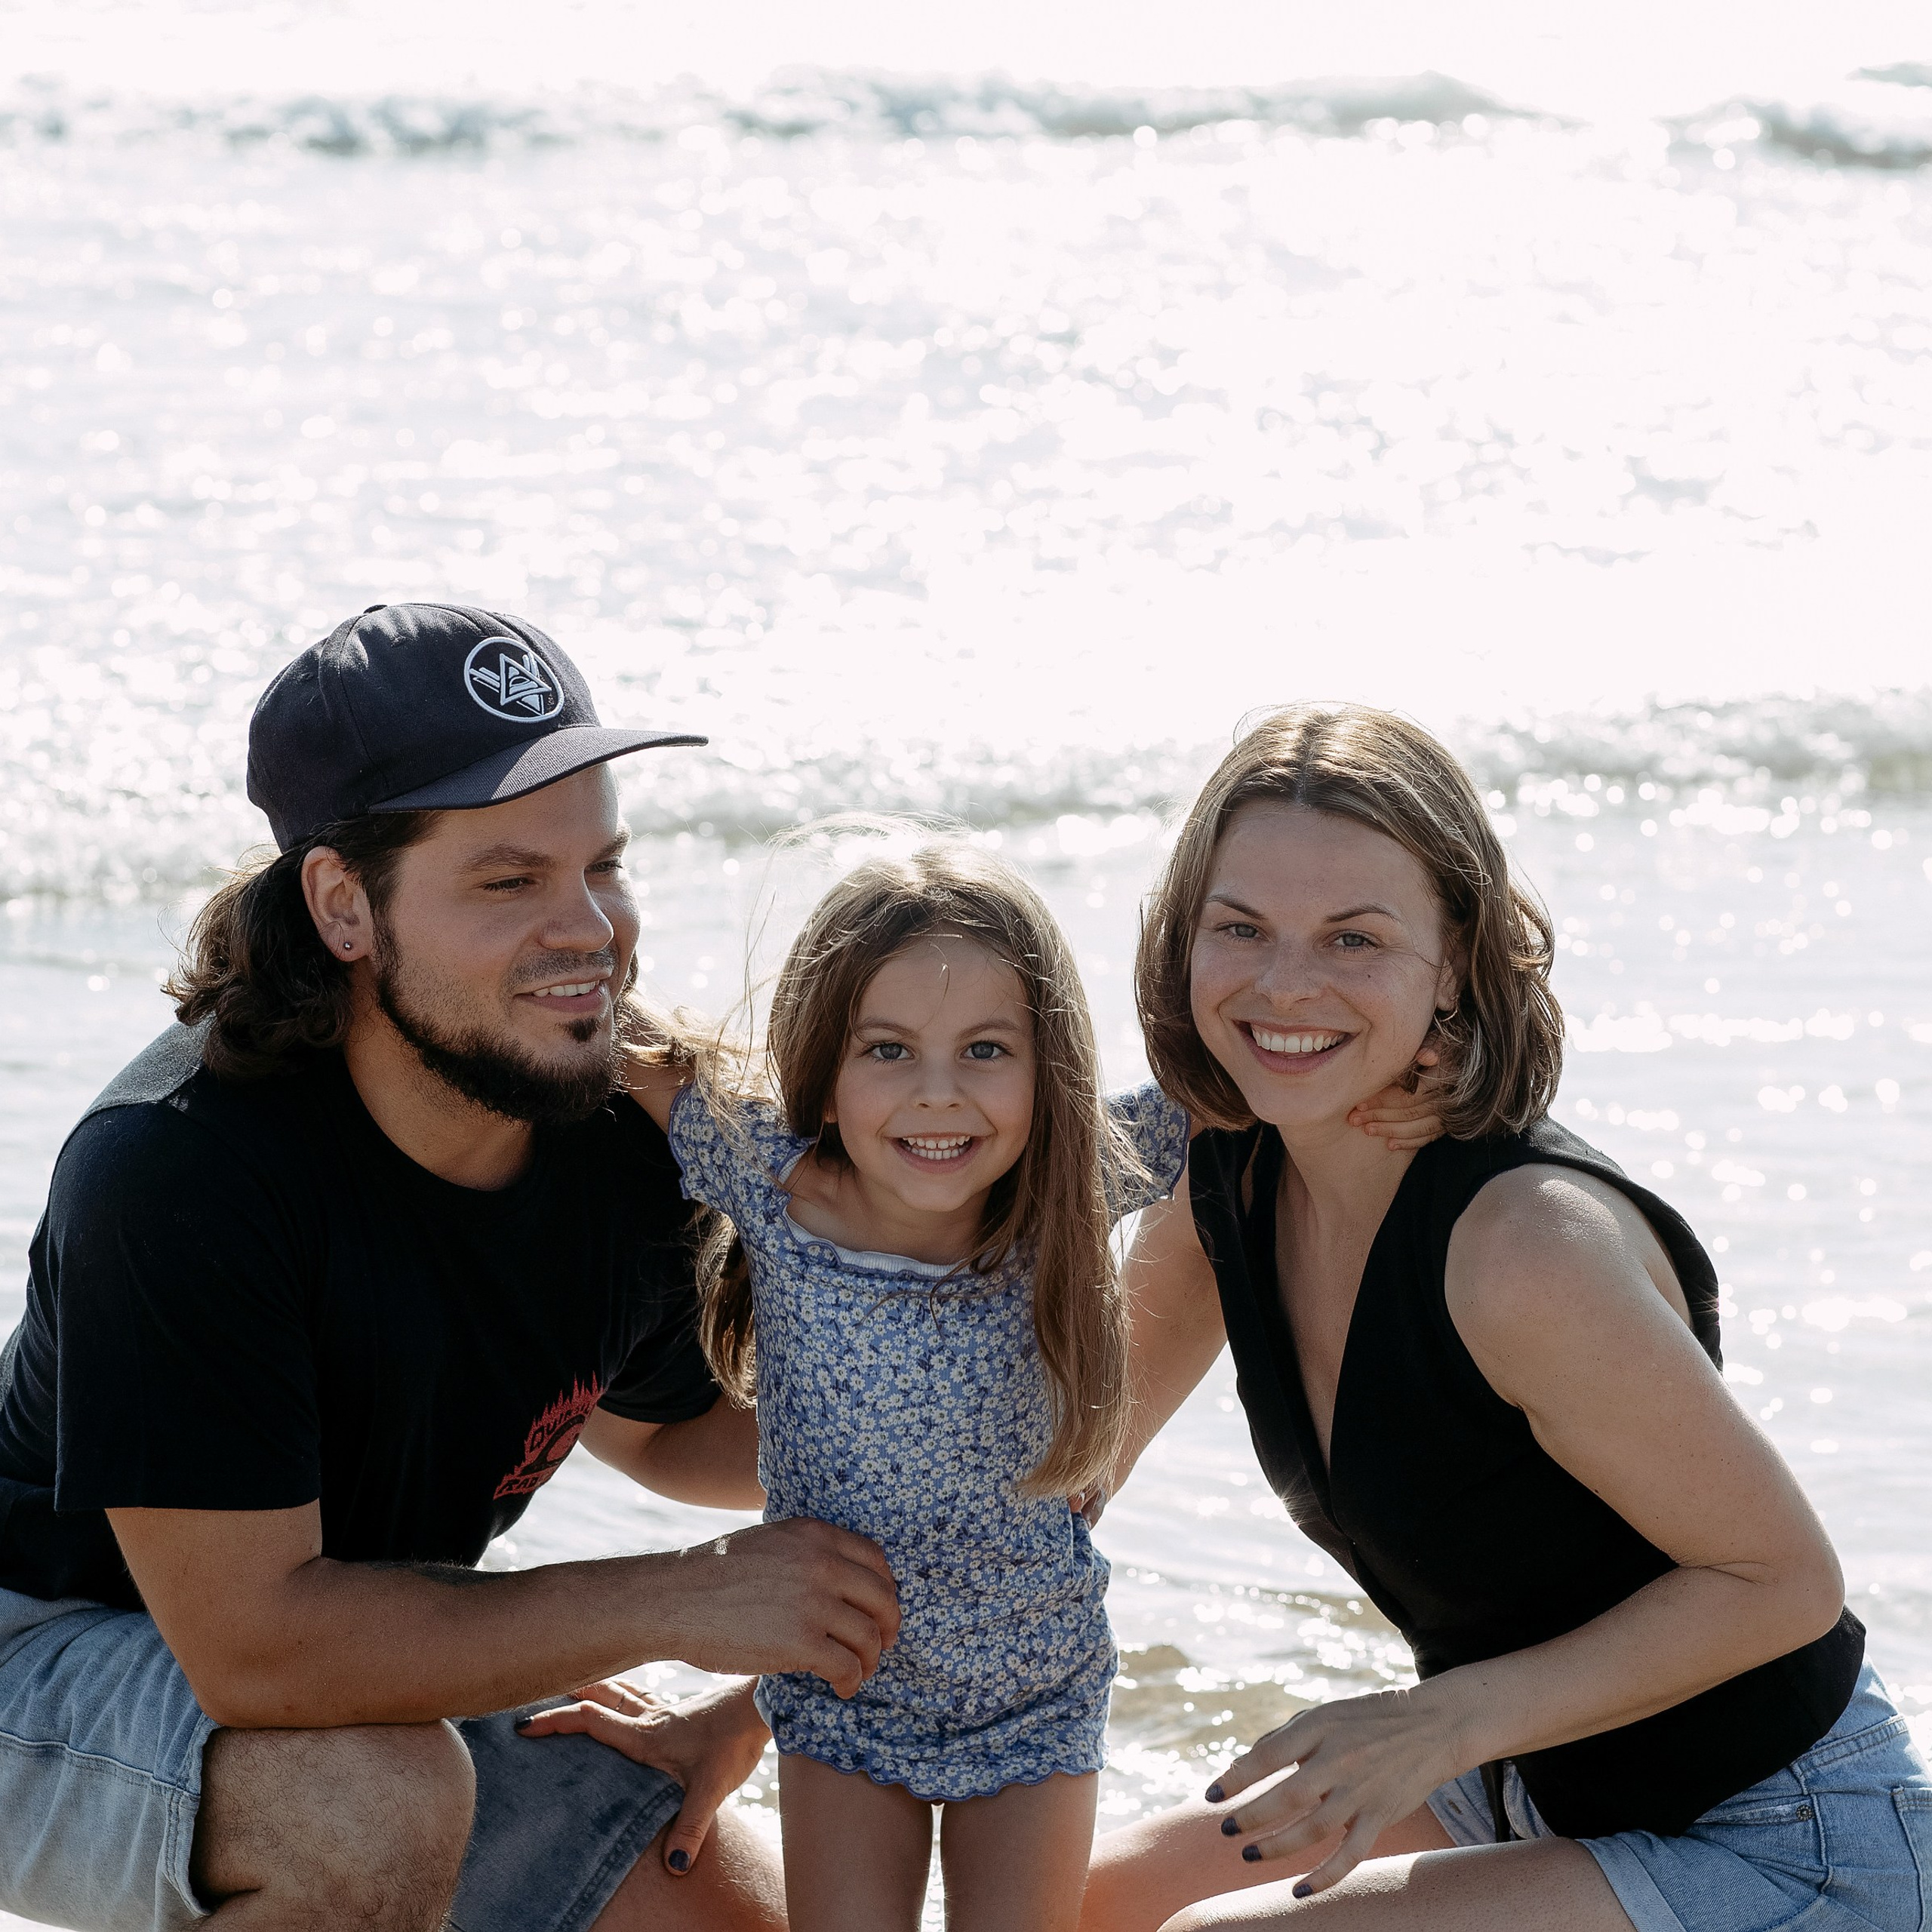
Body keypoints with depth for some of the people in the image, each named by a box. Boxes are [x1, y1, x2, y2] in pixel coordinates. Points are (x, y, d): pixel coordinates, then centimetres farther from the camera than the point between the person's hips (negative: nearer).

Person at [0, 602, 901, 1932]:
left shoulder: (632, 1141, -12)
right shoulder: (176, 1168, -33)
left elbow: (658, 1422, 11)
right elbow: (255, 1646, -35)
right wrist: (682, 1599, -31)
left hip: (380, 1662, 7)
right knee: (381, 1796, -36)